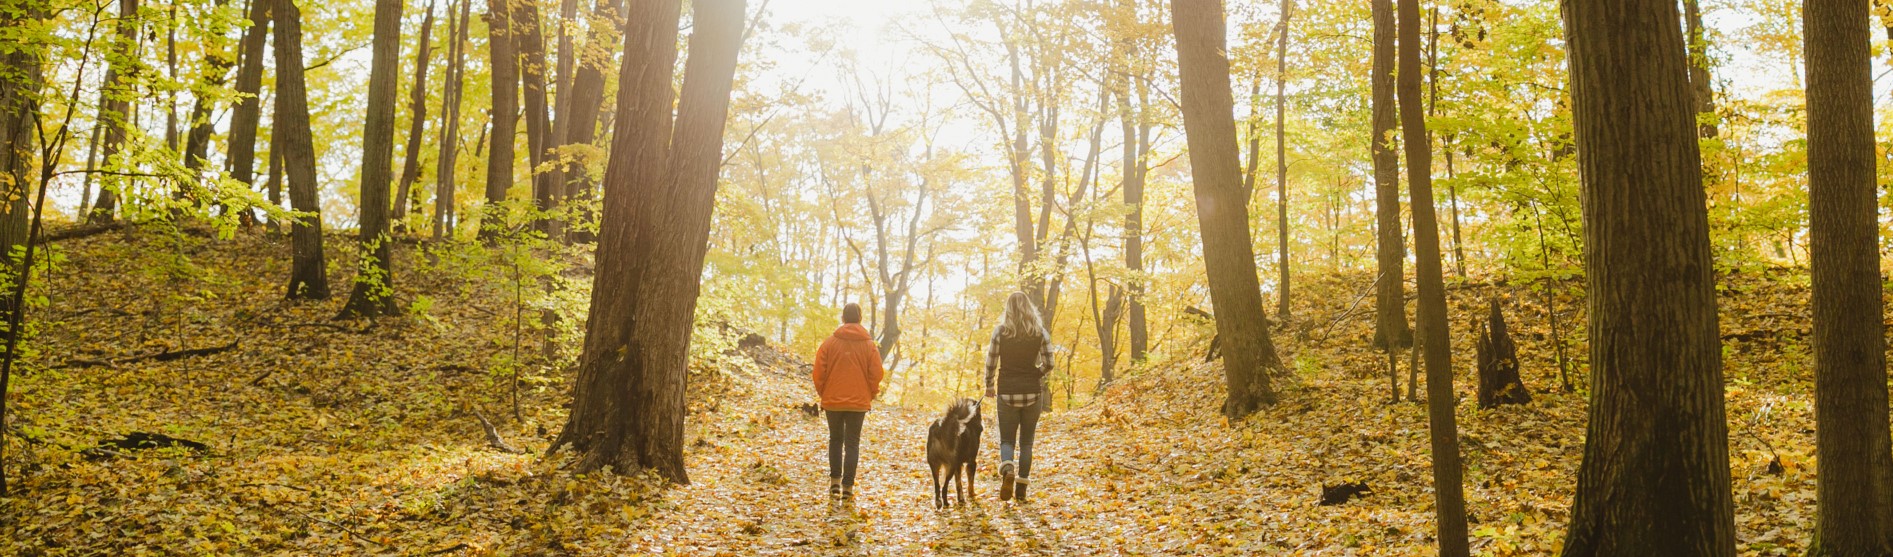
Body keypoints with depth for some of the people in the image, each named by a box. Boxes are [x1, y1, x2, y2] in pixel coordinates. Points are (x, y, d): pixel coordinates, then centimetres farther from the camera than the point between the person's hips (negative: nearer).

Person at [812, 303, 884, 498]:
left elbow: (819, 372, -4)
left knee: (835, 439, 17)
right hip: (859, 401, 0)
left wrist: (823, 393, 10)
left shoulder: (830, 342, -3)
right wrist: (871, 396, 9)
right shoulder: (869, 345, -2)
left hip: (833, 401, 0)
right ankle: (848, 485, 2)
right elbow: (876, 374, -4)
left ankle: (835, 480, 15)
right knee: (852, 443, 6)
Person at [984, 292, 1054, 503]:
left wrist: (989, 386, 12)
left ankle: (1007, 469, -23)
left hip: (1007, 392, -1)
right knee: (1026, 441, 12)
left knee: (1006, 440, 8)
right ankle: (1021, 489, 8)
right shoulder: (1040, 332, -2)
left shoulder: (1000, 331, -5)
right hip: (1032, 392, 1)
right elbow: (1048, 364, -3)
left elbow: (991, 362, -4)